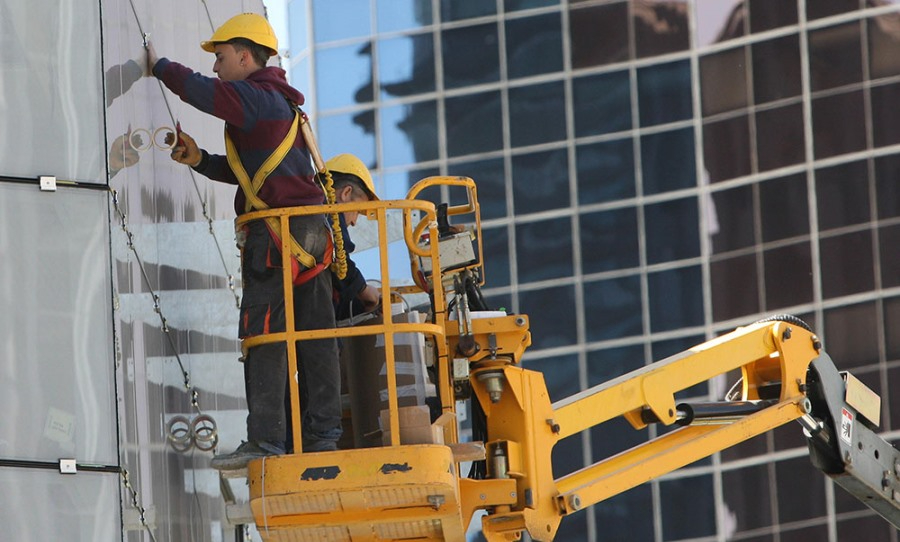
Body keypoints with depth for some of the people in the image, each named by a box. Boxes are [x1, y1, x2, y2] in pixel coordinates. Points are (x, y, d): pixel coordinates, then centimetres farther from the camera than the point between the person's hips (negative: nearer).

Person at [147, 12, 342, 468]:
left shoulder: (254, 97, -7)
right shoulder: (279, 103, 24)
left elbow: (199, 91, -20)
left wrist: (159, 65, -2)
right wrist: (199, 160, 12)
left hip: (276, 230, -10)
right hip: (311, 231, 10)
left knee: (263, 334, -11)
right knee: (314, 338, 6)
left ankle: (266, 439, -15)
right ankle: (323, 435, 5)